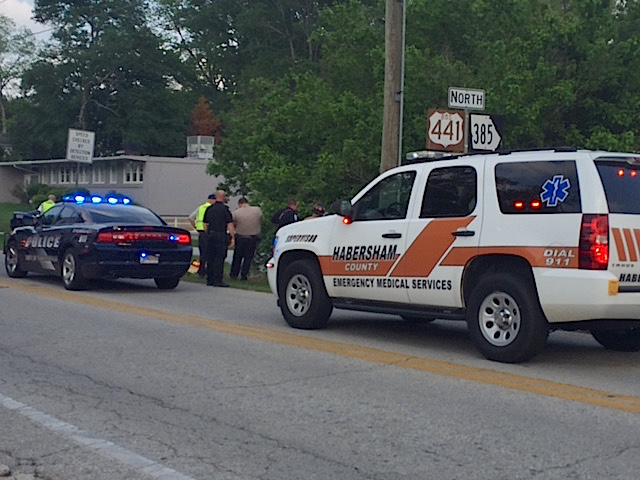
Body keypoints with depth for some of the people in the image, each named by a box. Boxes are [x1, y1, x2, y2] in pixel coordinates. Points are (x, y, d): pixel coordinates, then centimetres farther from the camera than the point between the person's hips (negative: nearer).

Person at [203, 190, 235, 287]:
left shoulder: (209, 209, 11)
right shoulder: (224, 209, -7)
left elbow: (205, 224, 16)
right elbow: (230, 225, -10)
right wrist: (232, 237, -7)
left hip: (210, 235, 6)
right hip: (221, 235, -6)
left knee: (210, 258, 10)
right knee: (219, 259, -5)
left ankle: (209, 280, 14)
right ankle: (217, 280, -6)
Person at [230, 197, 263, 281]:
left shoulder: (236, 212, -10)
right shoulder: (258, 210, -7)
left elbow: (232, 225, -2)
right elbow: (261, 222, 5)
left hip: (240, 237, 0)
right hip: (253, 238, 0)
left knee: (237, 256, 16)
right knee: (248, 257, 11)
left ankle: (234, 274, 20)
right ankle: (244, 275, 11)